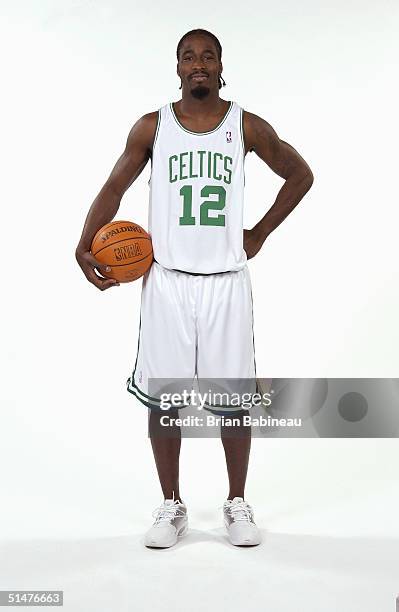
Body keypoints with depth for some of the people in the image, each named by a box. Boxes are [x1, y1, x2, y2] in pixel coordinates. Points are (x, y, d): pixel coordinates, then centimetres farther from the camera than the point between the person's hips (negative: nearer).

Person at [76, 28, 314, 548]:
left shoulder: (248, 127, 4)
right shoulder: (152, 127, 5)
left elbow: (300, 175, 15)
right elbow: (114, 188, 7)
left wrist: (259, 234, 9)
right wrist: (85, 246, -9)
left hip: (226, 281, 0)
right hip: (167, 279, 1)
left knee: (233, 396, 5)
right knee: (162, 396, 4)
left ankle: (238, 504, 23)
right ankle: (171, 506, 21)